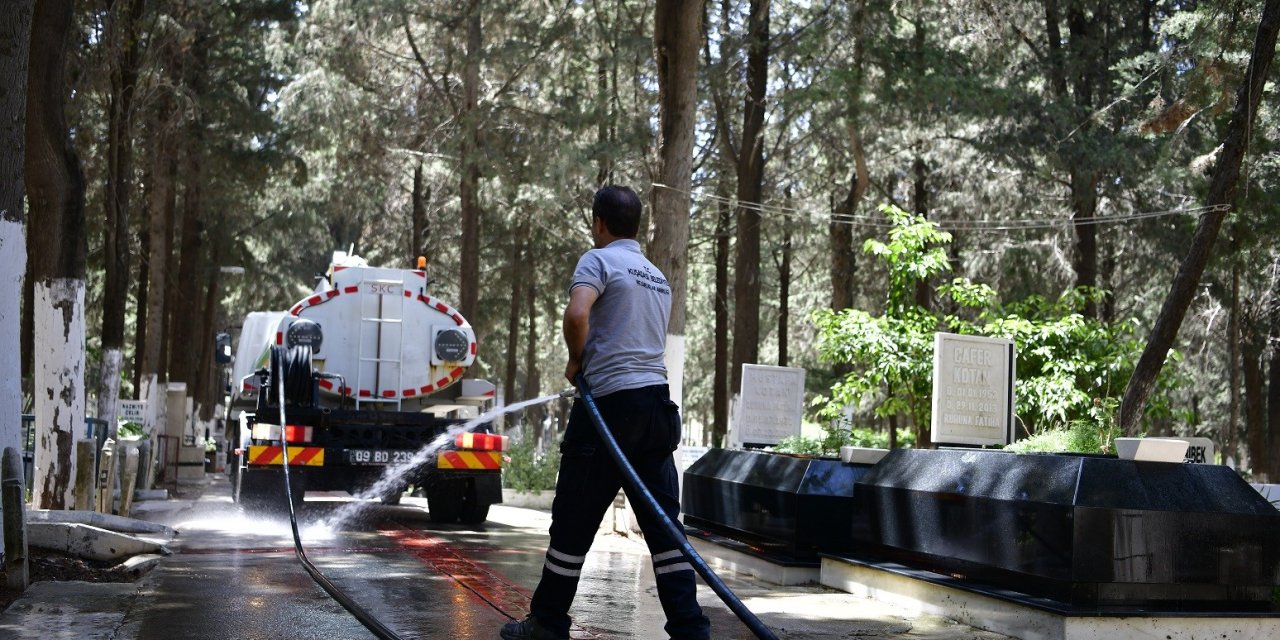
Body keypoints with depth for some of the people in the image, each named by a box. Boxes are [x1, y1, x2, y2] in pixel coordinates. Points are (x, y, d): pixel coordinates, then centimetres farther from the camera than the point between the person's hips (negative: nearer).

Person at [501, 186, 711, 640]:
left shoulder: (599, 260, -2)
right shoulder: (659, 279, 22)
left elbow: (576, 314, -21)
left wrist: (576, 362, -4)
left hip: (611, 402, -7)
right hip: (658, 403, 7)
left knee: (574, 521, 5)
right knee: (662, 523, 4)